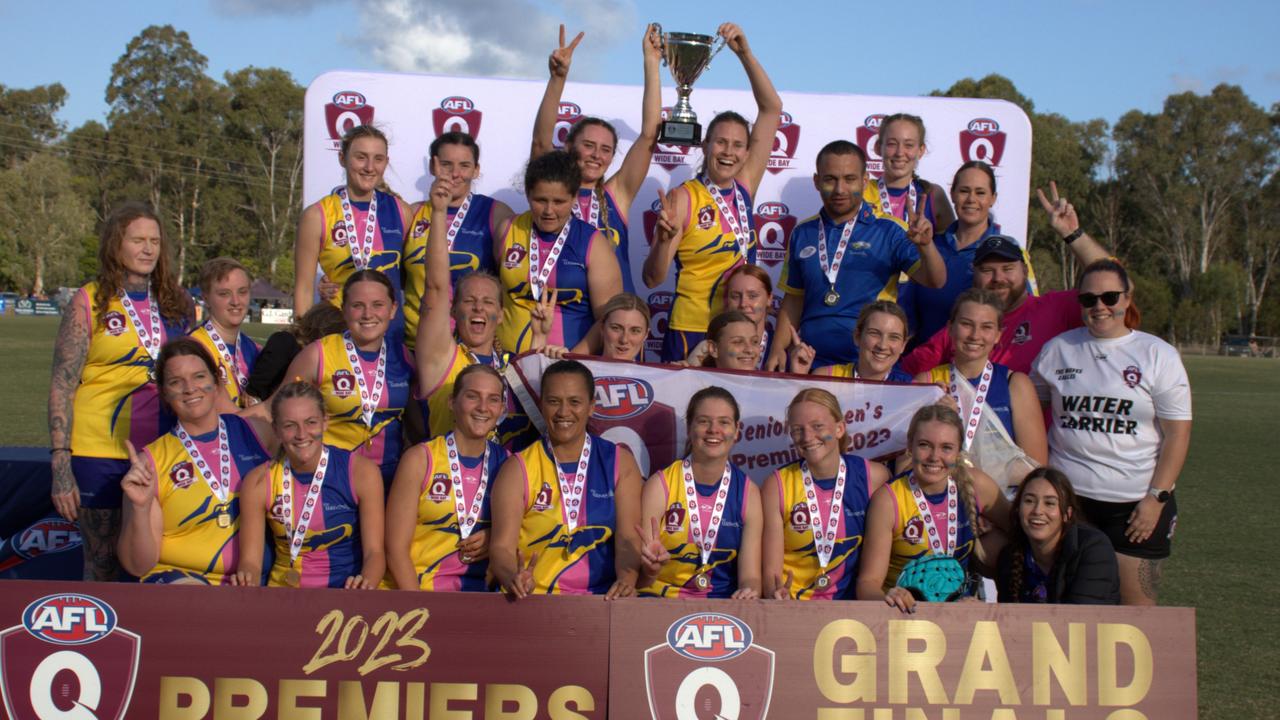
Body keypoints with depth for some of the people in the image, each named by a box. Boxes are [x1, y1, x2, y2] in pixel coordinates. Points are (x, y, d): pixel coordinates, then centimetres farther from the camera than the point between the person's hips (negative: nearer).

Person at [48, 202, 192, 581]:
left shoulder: (177, 303, 8)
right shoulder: (89, 302, -3)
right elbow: (62, 386, -5)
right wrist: (60, 464, -12)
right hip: (100, 453, -3)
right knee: (102, 566, 6)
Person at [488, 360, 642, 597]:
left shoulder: (619, 462, 12)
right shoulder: (518, 469, 7)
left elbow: (628, 539, 3)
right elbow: (501, 546, -2)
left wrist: (627, 580, -18)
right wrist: (514, 579, -24)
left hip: (601, 598, 1)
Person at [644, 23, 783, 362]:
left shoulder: (744, 189, 7)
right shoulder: (684, 198, -7)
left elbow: (771, 109, 8)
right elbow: (653, 279, -10)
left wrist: (745, 53, 1)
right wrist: (664, 239, -28)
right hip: (692, 333, -5)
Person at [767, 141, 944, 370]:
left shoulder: (889, 230, -4)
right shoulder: (802, 234, 8)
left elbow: (935, 281, -11)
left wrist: (925, 245, -30)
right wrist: (778, 349, 4)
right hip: (811, 363, 3)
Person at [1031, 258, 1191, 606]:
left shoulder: (1158, 355, 1)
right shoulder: (1057, 349, 8)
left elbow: (1177, 434, -2)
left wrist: (1156, 498, -9)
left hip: (1136, 501, -2)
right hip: (1067, 496, 2)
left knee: (1136, 600, -4)